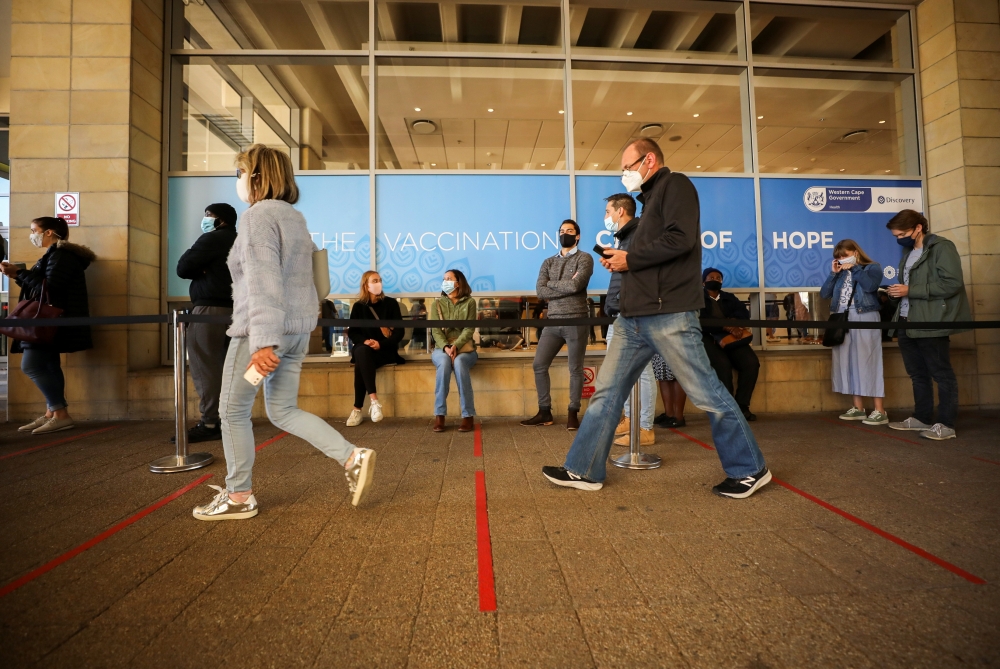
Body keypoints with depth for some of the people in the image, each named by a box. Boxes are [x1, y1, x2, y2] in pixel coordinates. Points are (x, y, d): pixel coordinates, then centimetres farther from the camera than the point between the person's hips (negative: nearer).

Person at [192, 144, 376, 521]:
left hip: (265, 330, -9)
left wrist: (263, 341, -26)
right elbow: (311, 268, 21)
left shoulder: (259, 215, -11)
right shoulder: (294, 217, 16)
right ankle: (353, 459, 4)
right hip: (297, 328, 9)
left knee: (233, 411, 8)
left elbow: (262, 281, -21)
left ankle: (238, 497, 20)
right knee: (283, 411, 14)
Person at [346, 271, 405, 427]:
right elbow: (352, 332, 8)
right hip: (364, 349, 2)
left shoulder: (391, 303, 4)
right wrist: (364, 341, -14)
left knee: (361, 362, -32)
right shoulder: (358, 306, 10)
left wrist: (381, 344, -16)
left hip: (385, 351, -2)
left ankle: (357, 409, -29)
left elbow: (399, 331, -1)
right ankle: (374, 399, -38)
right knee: (361, 352, -35)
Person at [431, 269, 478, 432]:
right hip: (442, 348, 1)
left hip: (464, 347, -1)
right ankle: (439, 414, -29)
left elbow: (469, 329, -6)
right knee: (444, 362, -35)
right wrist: (446, 347, -21)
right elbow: (436, 330, -2)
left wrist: (456, 346, -23)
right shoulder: (437, 304, 8)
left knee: (459, 362, -36)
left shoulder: (469, 302, 4)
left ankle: (468, 415, -31)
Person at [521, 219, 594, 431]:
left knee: (575, 369, 1)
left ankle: (573, 413, 13)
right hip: (553, 321, 5)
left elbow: (576, 285, -15)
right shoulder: (548, 262, 16)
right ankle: (544, 412, 14)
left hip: (576, 320, -5)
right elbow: (540, 291, 1)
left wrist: (552, 283, 0)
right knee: (539, 365, 3)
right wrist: (567, 287, -7)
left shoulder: (584, 258, 3)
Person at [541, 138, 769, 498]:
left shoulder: (675, 185, -1)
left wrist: (630, 258, -9)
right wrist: (621, 260, 9)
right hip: (634, 316, 9)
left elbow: (680, 239, -18)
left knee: (706, 394, 0)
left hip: (668, 313, -9)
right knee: (606, 390, 5)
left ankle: (749, 470, 18)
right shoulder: (652, 198, 26)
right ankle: (583, 470, 12)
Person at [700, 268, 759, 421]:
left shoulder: (729, 297, 24)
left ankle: (742, 406, -11)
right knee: (723, 364, -32)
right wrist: (723, 325, -24)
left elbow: (744, 313, 6)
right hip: (708, 338, -5)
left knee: (752, 363, -20)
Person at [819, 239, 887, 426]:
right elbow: (824, 294, 9)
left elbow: (870, 286, -16)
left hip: (865, 319, -5)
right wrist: (833, 273, 3)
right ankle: (859, 408, 12)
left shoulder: (872, 267, 4)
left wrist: (854, 268, -5)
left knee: (868, 363, -7)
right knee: (850, 363, 5)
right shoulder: (840, 274, 17)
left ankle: (880, 411, -3)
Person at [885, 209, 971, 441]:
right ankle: (922, 418, 22)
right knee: (917, 374, 13)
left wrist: (910, 290, -19)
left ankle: (946, 425, 6)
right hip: (908, 322, 8)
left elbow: (952, 283, -18)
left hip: (931, 323, -8)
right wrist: (898, 293, 6)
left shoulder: (941, 247, -8)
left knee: (941, 374, 0)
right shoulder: (909, 253, 17)